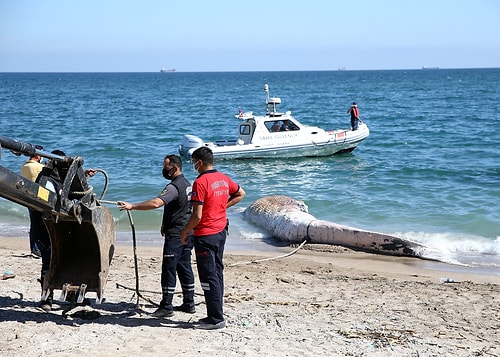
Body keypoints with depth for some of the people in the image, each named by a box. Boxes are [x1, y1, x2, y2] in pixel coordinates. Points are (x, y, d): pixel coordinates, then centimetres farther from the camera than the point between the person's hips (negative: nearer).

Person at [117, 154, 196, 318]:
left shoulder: (174, 187, -18)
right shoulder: (186, 184, 14)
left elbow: (156, 203, -31)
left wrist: (132, 206, -31)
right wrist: (165, 224, 21)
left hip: (175, 234, -10)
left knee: (169, 269, -6)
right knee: (185, 268, 14)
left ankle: (166, 306, -3)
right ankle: (189, 303, 18)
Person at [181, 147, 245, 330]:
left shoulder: (200, 182, -18)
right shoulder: (223, 179, 6)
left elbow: (197, 215, -20)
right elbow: (241, 194, 22)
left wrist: (185, 232, -7)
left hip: (205, 235, -8)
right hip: (221, 231, 9)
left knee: (209, 277, -2)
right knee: (217, 273, 14)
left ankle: (216, 319, 1)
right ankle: (215, 315, 21)